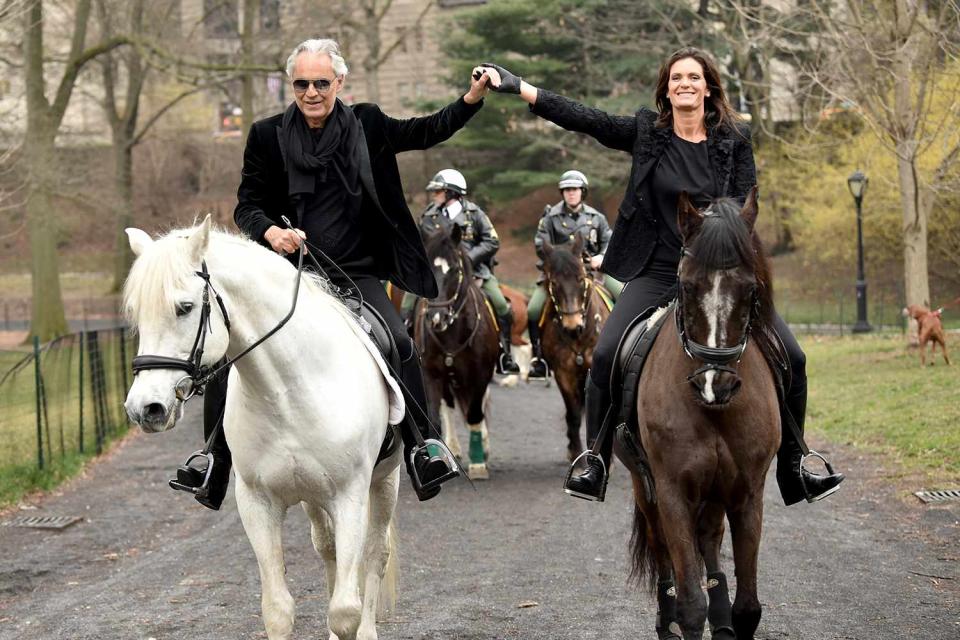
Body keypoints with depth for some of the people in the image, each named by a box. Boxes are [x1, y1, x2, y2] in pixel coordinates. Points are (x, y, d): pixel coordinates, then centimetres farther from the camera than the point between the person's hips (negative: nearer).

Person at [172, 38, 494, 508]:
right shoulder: (267, 136, 1)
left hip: (354, 276, 0)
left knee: (400, 347, -23)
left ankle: (420, 448, -7)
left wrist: (472, 98, -2)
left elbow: (426, 132, 12)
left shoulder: (367, 126, 3)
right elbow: (246, 206, 2)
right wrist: (270, 231, -20)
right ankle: (215, 461, 5)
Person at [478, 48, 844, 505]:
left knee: (791, 359, -7)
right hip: (658, 274, 0)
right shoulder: (645, 133, 2)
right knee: (605, 356, -19)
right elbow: (582, 119, -2)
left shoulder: (734, 140, 1)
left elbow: (746, 206, -1)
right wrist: (518, 88, -7)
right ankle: (596, 468, -5)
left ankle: (793, 473, 7)